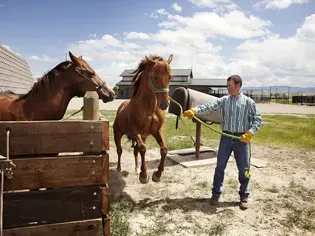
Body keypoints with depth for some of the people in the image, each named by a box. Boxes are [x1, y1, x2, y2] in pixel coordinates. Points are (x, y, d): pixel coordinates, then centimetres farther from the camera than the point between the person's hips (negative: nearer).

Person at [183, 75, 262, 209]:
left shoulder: (248, 102, -1)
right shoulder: (223, 100, 3)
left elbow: (257, 119, -1)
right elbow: (209, 106, -10)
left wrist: (250, 133, -16)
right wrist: (195, 110, -26)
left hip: (241, 138, -1)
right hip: (226, 137, 2)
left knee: (243, 168, 8)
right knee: (220, 166, 7)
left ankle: (244, 196, 26)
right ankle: (216, 193, 22)